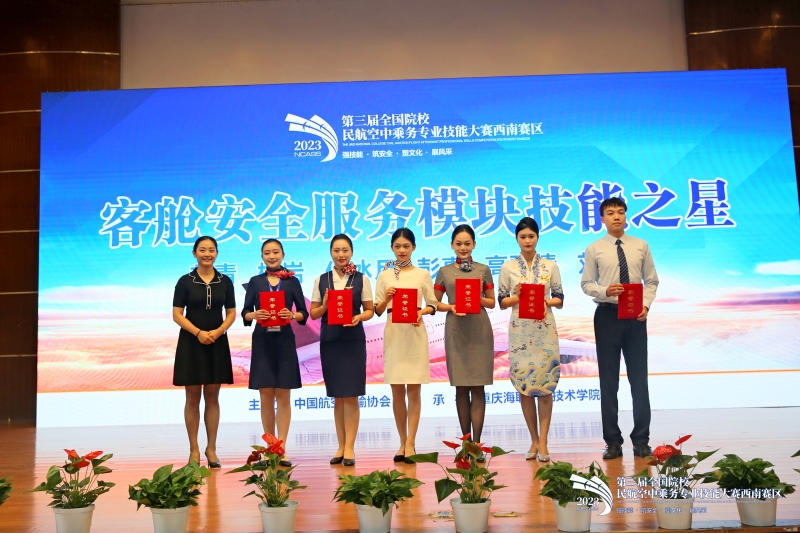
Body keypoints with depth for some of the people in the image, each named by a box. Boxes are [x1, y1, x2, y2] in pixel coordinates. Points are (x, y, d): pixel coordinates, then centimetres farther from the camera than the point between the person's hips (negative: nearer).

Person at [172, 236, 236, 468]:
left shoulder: (225, 281, 5)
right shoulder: (185, 281, -1)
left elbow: (231, 313, 5)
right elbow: (177, 314, -5)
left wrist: (218, 331, -13)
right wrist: (198, 332, -18)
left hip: (217, 344, 2)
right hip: (191, 343, -2)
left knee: (212, 397, 6)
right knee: (193, 398, 3)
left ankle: (211, 449, 13)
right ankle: (194, 449, 11)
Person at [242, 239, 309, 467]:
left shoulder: (292, 281, 6)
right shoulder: (255, 282, 8)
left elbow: (304, 313, 3)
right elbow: (245, 313, 4)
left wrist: (293, 315, -18)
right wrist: (254, 315, -17)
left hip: (285, 341, -1)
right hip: (262, 341, 1)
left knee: (283, 396, 0)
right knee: (266, 396, 3)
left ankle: (282, 450, 1)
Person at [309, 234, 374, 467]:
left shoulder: (361, 279, 2)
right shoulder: (321, 280, 6)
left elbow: (369, 310, 4)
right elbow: (314, 313, 8)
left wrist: (359, 317, -16)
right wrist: (325, 305, -12)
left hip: (353, 341, -2)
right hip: (329, 341, 2)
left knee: (351, 395, -3)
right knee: (337, 397, 8)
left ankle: (349, 447, 2)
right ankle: (341, 446, 16)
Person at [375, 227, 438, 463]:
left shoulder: (423, 274, 5)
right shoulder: (384, 276, 7)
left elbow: (433, 305, 8)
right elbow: (378, 311, 7)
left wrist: (422, 312, -12)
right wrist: (386, 299, -13)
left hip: (416, 334, -1)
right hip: (394, 334, 1)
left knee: (413, 389, -2)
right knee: (397, 390, 5)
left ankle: (410, 443, 2)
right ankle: (403, 442, 15)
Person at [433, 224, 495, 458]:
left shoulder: (483, 270, 7)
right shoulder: (444, 271, 8)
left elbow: (492, 302, 9)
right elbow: (435, 302, 10)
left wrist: (479, 299, -11)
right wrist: (450, 307, -10)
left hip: (479, 332, -1)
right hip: (456, 331, 1)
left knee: (477, 387, -2)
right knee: (461, 388, 4)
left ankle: (476, 443, 1)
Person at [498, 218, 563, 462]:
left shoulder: (550, 266, 5)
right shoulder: (508, 267, 5)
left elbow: (559, 299, 5)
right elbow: (502, 301, 4)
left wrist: (547, 301, -15)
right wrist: (518, 297, -14)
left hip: (545, 331, 0)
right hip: (520, 331, 1)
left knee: (545, 384, -3)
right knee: (524, 385, 2)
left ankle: (542, 442, 3)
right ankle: (534, 440, 14)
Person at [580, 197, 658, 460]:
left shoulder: (641, 246, 4)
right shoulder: (594, 250, 0)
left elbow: (651, 281, 6)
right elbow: (586, 284, 1)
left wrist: (646, 305, -10)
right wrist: (604, 291, -18)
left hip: (635, 315, 1)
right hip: (607, 314, -1)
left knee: (639, 377, 6)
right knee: (608, 379, 5)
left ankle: (641, 440, 17)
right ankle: (613, 441, 15)